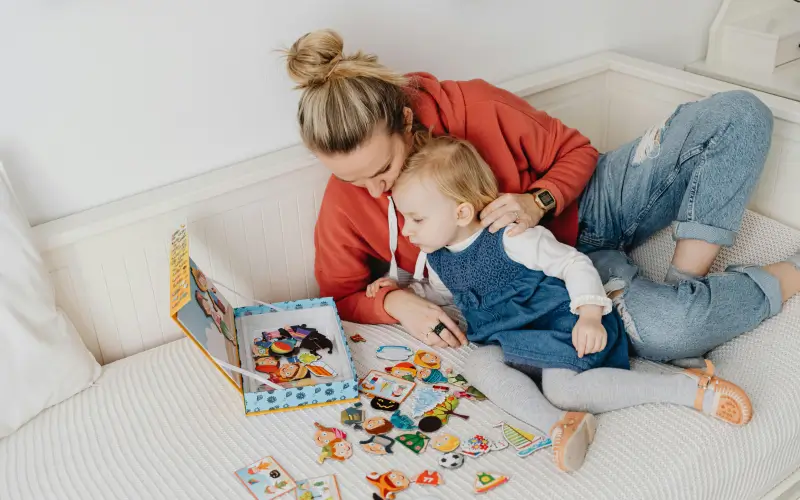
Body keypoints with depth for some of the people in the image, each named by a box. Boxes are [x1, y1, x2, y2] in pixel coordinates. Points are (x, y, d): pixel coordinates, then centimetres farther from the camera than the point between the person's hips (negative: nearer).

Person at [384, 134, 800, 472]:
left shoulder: (510, 238, -18)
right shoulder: (435, 259, 4)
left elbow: (574, 264, -14)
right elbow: (439, 294, 27)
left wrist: (589, 315, -26)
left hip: (563, 322, -7)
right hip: (515, 342, 7)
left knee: (561, 388, -31)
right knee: (478, 365, -22)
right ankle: (559, 425, -39)